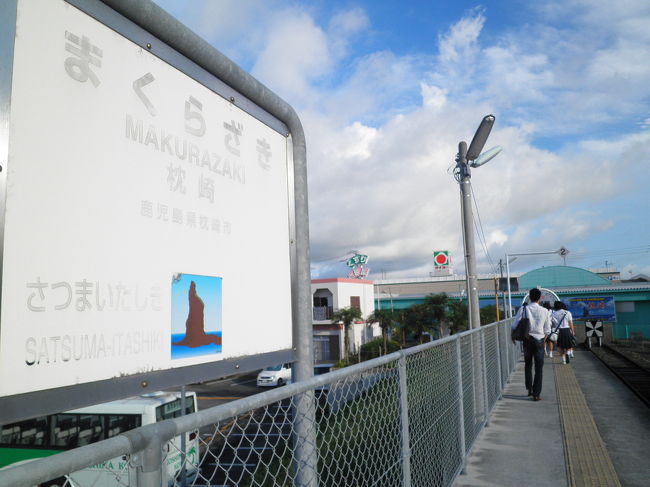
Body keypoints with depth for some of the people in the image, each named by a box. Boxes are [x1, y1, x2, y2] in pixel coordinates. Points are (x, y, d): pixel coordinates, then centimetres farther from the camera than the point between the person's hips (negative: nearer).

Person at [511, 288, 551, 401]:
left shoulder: (523, 309, -7)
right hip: (539, 340, 0)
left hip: (527, 340, 1)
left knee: (528, 364, 20)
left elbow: (514, 326, -7)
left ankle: (529, 388, 14)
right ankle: (536, 394, 6)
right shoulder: (544, 311, -4)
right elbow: (547, 330, 2)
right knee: (539, 368, 6)